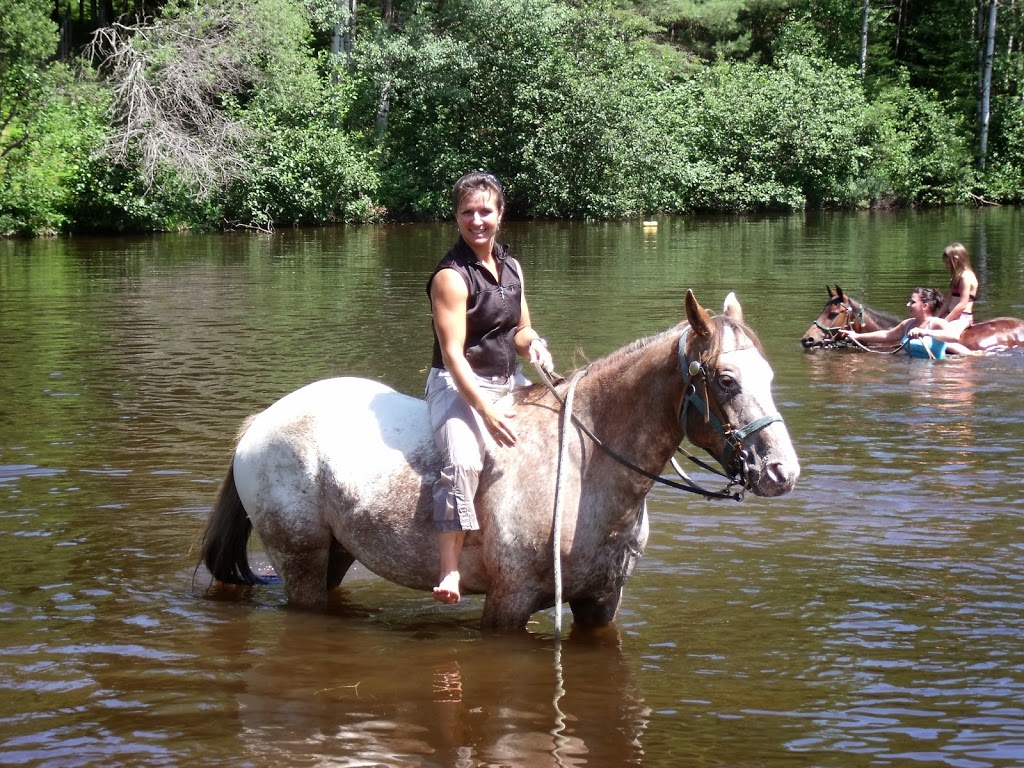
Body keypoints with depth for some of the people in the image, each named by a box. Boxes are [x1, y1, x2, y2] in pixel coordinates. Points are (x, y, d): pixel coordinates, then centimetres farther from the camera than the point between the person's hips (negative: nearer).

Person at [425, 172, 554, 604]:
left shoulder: (511, 267, 11)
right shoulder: (451, 276, -13)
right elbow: (453, 353, -19)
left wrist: (534, 343, -4)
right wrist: (487, 411, -28)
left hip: (509, 383, 8)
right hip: (458, 386, -8)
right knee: (462, 460, -32)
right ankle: (449, 569, -33)